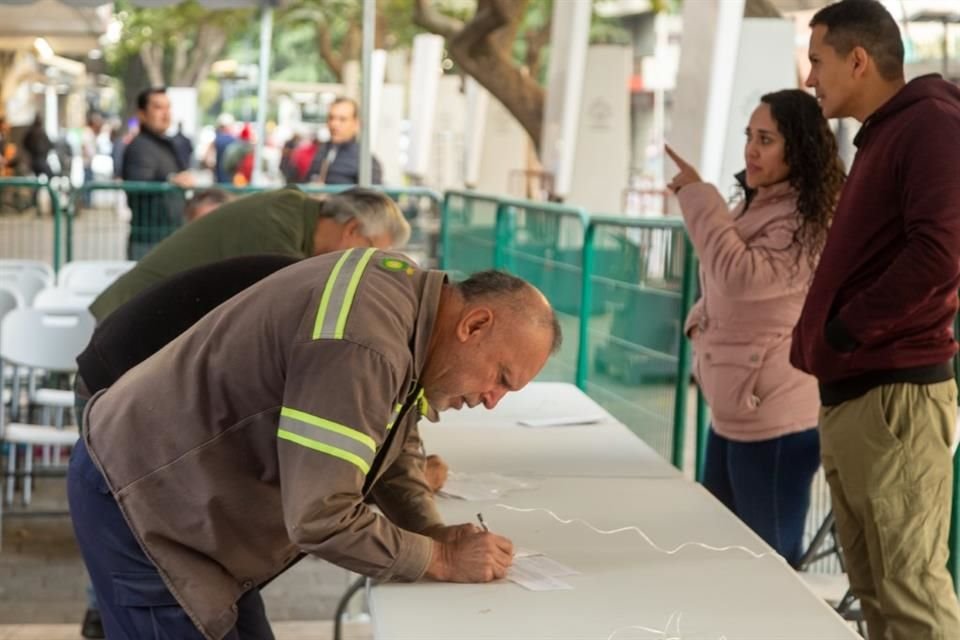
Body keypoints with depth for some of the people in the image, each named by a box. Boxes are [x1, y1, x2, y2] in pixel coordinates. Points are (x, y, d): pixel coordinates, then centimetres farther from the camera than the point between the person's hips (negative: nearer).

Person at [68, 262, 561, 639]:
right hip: (140, 499, -10)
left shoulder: (401, 292, 1)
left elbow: (390, 437, 15)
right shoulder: (362, 345, -31)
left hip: (185, 489, 10)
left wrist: (432, 531, -1)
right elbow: (319, 518, -32)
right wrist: (440, 560, -19)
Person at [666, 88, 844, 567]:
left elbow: (742, 275, -29)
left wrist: (697, 196, -22)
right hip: (733, 406, 10)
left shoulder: (807, 219, -16)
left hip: (775, 414, -10)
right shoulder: (756, 205, 14)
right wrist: (701, 321, 10)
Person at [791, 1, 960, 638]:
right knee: (874, 587, 14)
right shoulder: (879, 136, 21)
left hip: (895, 393, -10)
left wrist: (844, 333, -14)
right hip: (850, 393, 10)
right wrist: (823, 342, 11)